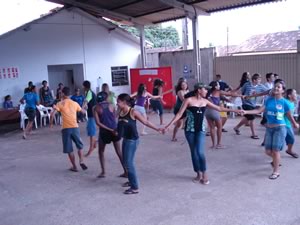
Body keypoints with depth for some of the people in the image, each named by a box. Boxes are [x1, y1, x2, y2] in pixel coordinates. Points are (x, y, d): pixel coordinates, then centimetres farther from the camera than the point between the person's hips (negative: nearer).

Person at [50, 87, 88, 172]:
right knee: (79, 146, 21)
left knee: (69, 149, 9)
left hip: (66, 129, -2)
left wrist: (51, 123, 6)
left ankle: (74, 167, 13)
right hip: (75, 127, 2)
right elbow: (83, 112, 26)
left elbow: (52, 115, -10)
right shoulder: (75, 103, 10)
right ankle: (81, 161, 3)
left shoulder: (60, 104, 1)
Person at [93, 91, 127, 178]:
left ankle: (103, 172, 10)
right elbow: (115, 119, 8)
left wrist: (110, 130, -12)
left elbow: (98, 123, -11)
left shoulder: (96, 108, -3)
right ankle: (126, 171, 11)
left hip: (104, 132, -2)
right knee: (119, 152, 10)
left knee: (101, 152, 17)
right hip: (114, 130, 2)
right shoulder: (112, 105, 2)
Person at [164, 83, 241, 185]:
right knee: (194, 152, 6)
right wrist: (168, 125, -15)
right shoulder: (189, 100, -9)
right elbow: (179, 114, -9)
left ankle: (204, 174, 7)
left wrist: (234, 110, 9)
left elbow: (219, 108, 11)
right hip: (190, 129, -2)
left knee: (200, 152, -10)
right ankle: (198, 174, 21)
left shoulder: (205, 101, 4)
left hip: (200, 130, 2)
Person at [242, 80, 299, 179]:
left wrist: (295, 124, 18)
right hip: (269, 128, 4)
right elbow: (259, 110, -4)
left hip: (280, 128, -4)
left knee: (275, 150, -4)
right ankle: (276, 160, 42)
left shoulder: (284, 102, -9)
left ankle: (276, 171, 12)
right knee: (268, 151, 9)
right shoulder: (269, 100, 1)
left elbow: (289, 115, 4)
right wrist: (246, 112, -15)